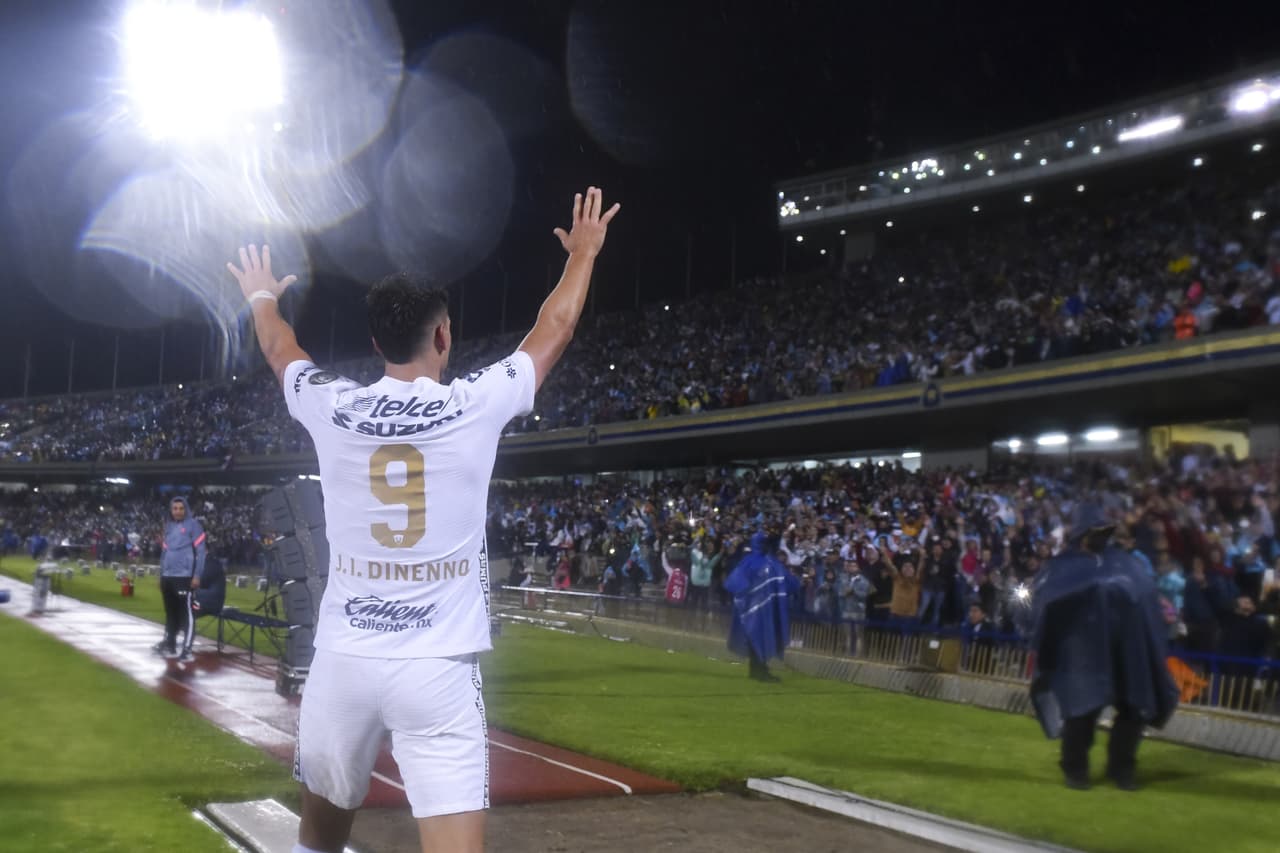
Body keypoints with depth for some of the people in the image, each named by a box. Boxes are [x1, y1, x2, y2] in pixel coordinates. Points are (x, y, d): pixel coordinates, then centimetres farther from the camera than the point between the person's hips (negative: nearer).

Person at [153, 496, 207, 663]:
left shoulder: (193, 524, -5)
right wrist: (161, 574, 18)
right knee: (170, 612, 14)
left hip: (184, 577, -7)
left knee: (186, 614, -6)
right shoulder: (169, 526, 15)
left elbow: (201, 550, -9)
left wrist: (197, 575, -13)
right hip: (167, 577, 7)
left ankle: (187, 650, -6)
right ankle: (169, 645, 23)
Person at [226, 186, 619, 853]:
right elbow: (552, 332, 14)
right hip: (438, 670, -3)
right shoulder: (477, 404, -4)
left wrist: (262, 296, 46)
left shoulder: (332, 409, 1)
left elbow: (278, 347, 25)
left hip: (343, 662, 3)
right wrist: (583, 254, 31)